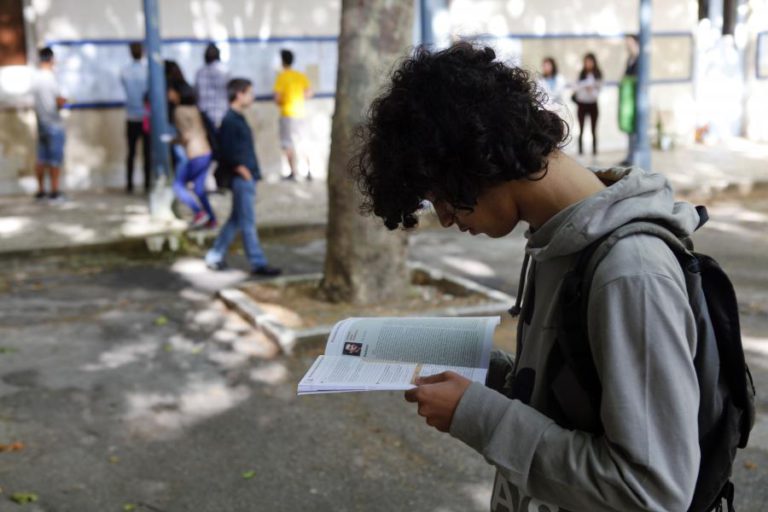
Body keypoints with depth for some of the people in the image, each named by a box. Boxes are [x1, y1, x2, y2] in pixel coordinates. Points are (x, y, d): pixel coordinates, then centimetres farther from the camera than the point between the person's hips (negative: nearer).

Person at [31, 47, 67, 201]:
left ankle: (40, 190, 14)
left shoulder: (35, 77, 4)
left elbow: (37, 100, 12)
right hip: (54, 124, -6)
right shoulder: (50, 77, -16)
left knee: (41, 158, 10)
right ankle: (55, 191, -1)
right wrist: (64, 101, 5)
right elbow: (59, 102, -16)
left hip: (41, 123, 7)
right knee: (55, 159, -2)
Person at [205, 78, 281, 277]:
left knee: (236, 219, 15)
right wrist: (245, 174, -16)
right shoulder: (230, 121, -15)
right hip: (242, 179, -10)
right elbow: (229, 154, -20)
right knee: (248, 222, -3)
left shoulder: (238, 118, 15)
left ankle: (215, 256, 23)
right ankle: (258, 263, 3)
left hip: (248, 178, 10)